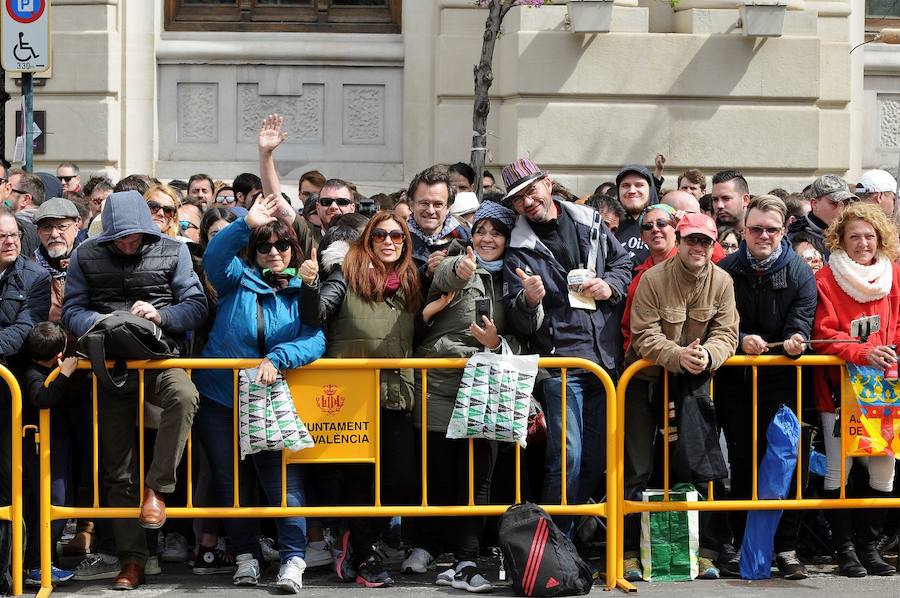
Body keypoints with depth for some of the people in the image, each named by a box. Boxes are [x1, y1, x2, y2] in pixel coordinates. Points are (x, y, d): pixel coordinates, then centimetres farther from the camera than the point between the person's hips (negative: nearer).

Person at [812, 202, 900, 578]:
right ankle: (845, 547, 7)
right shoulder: (827, 279, -3)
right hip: (840, 385, -3)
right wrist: (864, 353, -23)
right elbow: (825, 334, -9)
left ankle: (869, 544, 17)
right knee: (838, 467, -5)